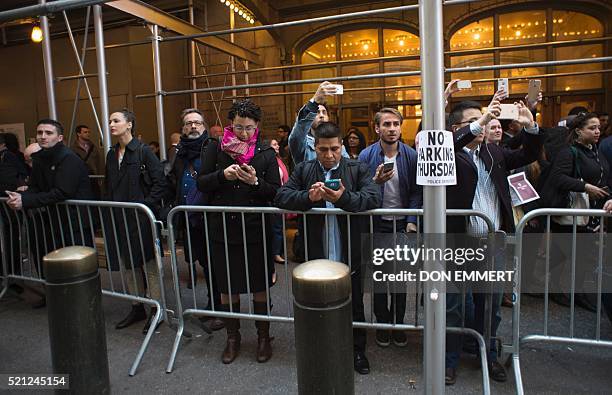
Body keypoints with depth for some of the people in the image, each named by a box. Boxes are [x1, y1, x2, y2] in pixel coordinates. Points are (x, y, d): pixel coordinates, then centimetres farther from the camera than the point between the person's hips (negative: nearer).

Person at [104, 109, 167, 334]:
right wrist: (111, 208, 8)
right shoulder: (111, 154, 12)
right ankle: (137, 308, 29)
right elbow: (109, 187, 19)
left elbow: (160, 182, -13)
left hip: (141, 218, -7)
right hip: (119, 218, 7)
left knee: (150, 264, 2)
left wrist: (146, 204, -16)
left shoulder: (143, 151, -9)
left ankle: (156, 310, 15)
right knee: (129, 264, 15)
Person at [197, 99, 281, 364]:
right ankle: (232, 337, 33)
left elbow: (276, 193, -3)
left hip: (256, 231, -1)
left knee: (260, 288, 10)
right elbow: (201, 183, -1)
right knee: (227, 288, 13)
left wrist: (256, 182, -22)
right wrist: (223, 175, -19)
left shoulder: (266, 153, -1)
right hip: (222, 230, 2)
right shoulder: (216, 148, 2)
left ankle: (263, 336, 30)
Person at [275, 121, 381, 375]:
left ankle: (358, 351, 39)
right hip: (316, 256, 1)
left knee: (355, 306, 17)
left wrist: (344, 198, -35)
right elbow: (281, 197, -8)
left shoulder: (358, 169, -3)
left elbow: (374, 197, -18)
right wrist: (308, 197, -27)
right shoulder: (303, 170, 2)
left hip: (350, 256, -1)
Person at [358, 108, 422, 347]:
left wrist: (412, 221, -10)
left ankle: (398, 324, 26)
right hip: (377, 224, -1)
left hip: (403, 223, 1)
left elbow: (416, 191, -1)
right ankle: (382, 323, 26)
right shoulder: (366, 156, -6)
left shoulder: (411, 156, -3)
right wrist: (375, 182, -23)